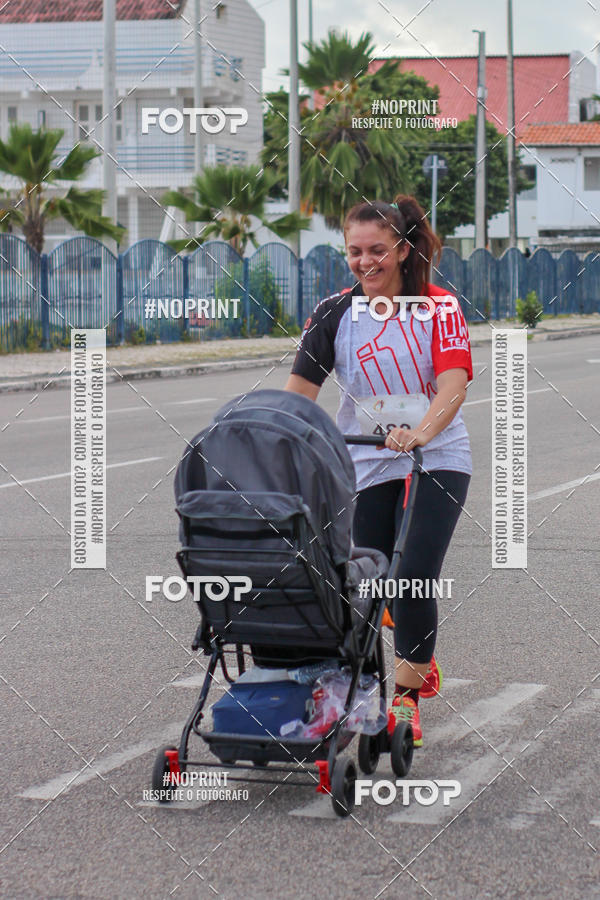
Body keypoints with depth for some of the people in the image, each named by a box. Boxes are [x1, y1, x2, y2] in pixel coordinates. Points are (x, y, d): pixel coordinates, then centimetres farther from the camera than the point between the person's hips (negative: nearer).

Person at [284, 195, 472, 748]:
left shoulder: (438, 308, -5)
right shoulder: (335, 314, 0)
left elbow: (454, 383, -18)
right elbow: (299, 391, -7)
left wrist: (422, 432, -37)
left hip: (437, 460, -2)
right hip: (366, 467, 2)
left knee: (415, 577, -16)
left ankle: (406, 697, 0)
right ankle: (420, 658, 35)